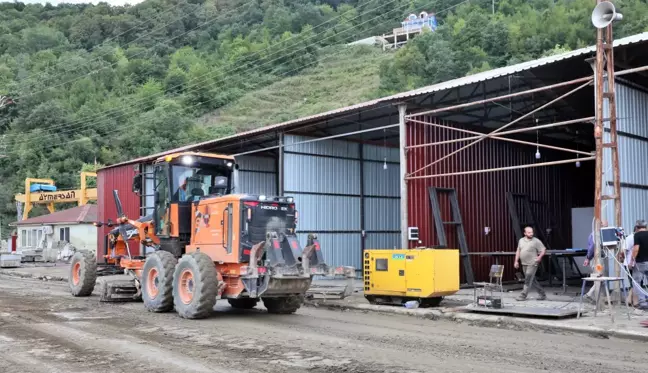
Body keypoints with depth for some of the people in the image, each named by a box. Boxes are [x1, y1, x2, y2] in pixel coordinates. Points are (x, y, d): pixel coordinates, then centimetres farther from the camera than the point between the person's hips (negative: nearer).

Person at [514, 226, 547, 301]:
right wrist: (516, 261, 14)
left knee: (528, 280, -7)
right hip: (524, 264, 6)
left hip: (532, 264, -6)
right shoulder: (521, 240, 11)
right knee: (533, 280, 12)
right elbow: (518, 251, 18)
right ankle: (542, 294, 23)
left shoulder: (536, 241, -6)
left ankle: (523, 296, -2)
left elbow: (543, 250, -4)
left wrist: (540, 257, -18)